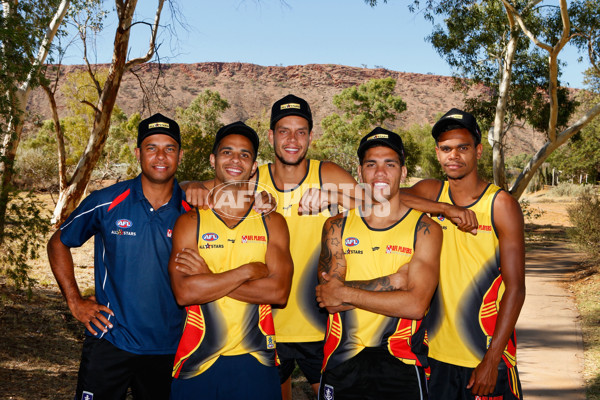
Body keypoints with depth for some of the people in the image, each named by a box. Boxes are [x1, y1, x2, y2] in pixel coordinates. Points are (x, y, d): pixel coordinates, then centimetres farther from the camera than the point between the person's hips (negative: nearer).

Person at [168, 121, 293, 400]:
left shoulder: (271, 222, 4)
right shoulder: (190, 222, 1)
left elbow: (279, 291, -10)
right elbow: (184, 292, -12)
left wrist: (209, 279, -12)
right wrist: (247, 272, -13)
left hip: (255, 363, 1)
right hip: (198, 363, 0)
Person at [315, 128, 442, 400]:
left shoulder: (425, 229, -3)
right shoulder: (337, 226, 4)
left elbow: (416, 304, -15)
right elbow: (329, 300, -8)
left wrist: (345, 293, -12)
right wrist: (394, 280, -13)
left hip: (400, 367, -2)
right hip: (342, 364, 2)